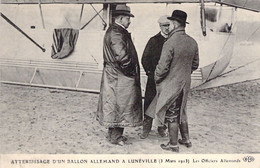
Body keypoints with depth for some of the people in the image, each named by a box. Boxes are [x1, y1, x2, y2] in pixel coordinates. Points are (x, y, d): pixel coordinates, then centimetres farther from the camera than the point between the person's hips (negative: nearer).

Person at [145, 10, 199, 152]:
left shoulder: (170, 43, -21)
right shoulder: (192, 42, 2)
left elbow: (162, 67, -19)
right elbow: (195, 64, 11)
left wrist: (157, 79, -1)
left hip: (171, 84, -7)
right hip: (185, 84, 7)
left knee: (171, 115, 5)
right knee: (181, 112, 22)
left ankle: (173, 144, 16)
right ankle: (186, 139, 31)